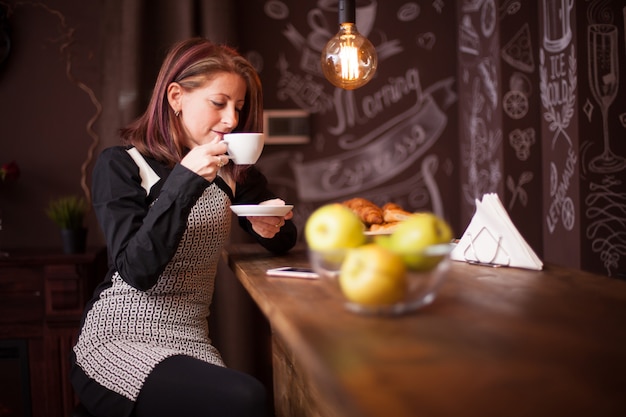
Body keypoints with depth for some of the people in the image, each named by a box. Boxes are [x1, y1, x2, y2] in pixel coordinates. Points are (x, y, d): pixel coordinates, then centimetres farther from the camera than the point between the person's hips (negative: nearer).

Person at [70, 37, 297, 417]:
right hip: (118, 343, -5)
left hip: (191, 343, 5)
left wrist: (271, 227, -10)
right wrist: (183, 182, -26)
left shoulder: (230, 171, 9)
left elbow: (284, 239, 14)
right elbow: (137, 271, -17)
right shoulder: (120, 165, -7)